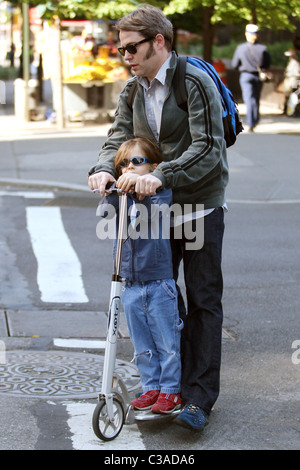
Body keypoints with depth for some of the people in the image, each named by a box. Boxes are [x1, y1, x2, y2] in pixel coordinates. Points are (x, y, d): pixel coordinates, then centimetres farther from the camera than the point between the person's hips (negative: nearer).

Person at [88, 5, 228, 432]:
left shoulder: (196, 83, -16)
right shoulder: (132, 91, 7)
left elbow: (208, 148, -22)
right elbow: (120, 137, 2)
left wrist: (161, 175, -33)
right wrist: (103, 169, -20)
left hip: (200, 207, -7)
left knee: (203, 300, -2)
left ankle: (200, 397, 2)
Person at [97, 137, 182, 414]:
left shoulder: (160, 192, -5)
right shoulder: (121, 199, 7)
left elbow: (157, 209, -27)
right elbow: (105, 215, -10)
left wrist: (140, 184, -39)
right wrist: (115, 191, -23)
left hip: (159, 284, -4)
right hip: (132, 287, 5)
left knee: (167, 342, 4)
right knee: (142, 345, 13)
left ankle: (170, 390, 15)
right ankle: (151, 387, 25)